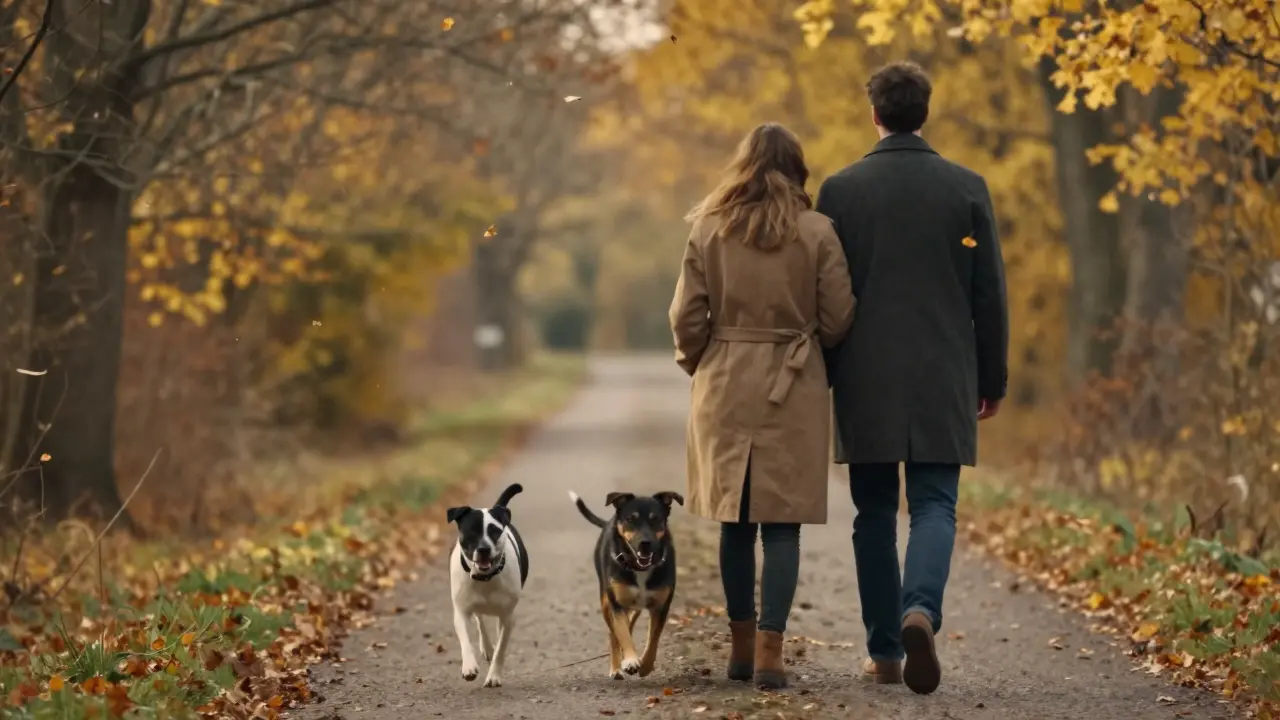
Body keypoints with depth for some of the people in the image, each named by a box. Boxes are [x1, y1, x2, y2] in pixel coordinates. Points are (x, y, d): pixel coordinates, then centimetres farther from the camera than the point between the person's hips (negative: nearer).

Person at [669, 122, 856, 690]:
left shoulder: (708, 229, -1)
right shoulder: (816, 233, -5)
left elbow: (686, 317, 0)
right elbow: (838, 320, -3)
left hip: (725, 388, 2)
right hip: (794, 389, -2)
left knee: (735, 522, 12)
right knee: (782, 524, 0)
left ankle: (742, 646, 17)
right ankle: (769, 650, -8)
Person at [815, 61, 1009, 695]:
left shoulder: (840, 190, -2)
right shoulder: (966, 188, 0)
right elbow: (989, 295, 2)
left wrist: (819, 379, 10)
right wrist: (993, 379, 11)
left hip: (865, 381, 0)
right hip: (944, 381, 0)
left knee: (875, 513, 9)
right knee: (934, 504, 2)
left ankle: (885, 652, 12)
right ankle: (921, 608, -25)